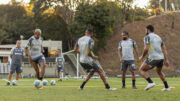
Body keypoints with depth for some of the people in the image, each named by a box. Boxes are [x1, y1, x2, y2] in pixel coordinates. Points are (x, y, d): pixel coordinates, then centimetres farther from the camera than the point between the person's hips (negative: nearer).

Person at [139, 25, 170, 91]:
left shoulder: (147, 37, -3)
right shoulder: (158, 37, 19)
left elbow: (146, 49, -15)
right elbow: (164, 49, 16)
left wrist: (142, 57, 0)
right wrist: (166, 60, 15)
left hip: (153, 58, -8)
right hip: (161, 58, 8)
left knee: (141, 70, 3)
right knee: (159, 71, 31)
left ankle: (151, 82, -15)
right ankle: (167, 87, 27)